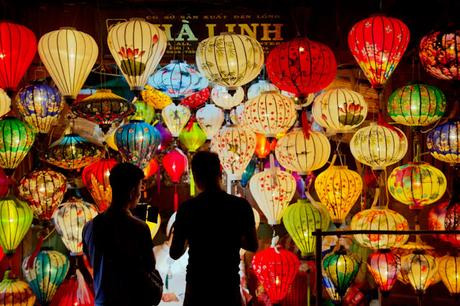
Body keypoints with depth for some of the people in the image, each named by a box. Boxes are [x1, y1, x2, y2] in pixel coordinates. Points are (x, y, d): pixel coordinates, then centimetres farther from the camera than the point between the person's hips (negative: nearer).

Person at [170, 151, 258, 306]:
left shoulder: (187, 208, -10)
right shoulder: (241, 206, -6)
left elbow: (175, 253, -3)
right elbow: (253, 246, 4)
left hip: (197, 288, 0)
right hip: (229, 286, 1)